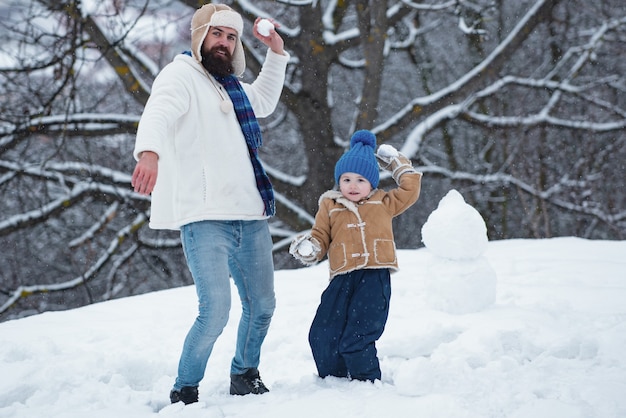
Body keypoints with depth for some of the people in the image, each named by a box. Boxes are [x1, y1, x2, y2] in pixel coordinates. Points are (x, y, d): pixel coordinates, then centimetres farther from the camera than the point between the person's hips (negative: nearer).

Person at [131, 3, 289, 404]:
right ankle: (184, 393, 0)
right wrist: (149, 152, -47)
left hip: (250, 216, 8)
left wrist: (276, 53, 30)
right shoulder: (181, 75, -4)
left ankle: (245, 376, 35)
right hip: (205, 219, -8)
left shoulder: (230, 85, 21)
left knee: (261, 306, 13)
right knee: (215, 312, -17)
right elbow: (159, 114, -26)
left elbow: (264, 102, 43)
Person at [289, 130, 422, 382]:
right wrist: (308, 248, -6)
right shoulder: (330, 207, 15)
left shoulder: (383, 204, 17)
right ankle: (333, 380, 18)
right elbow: (320, 236, 15)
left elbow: (411, 189, 22)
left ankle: (367, 381, 8)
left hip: (375, 278, -2)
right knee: (322, 336, -4)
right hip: (343, 278, 2)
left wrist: (396, 163, 26)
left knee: (356, 340, -12)